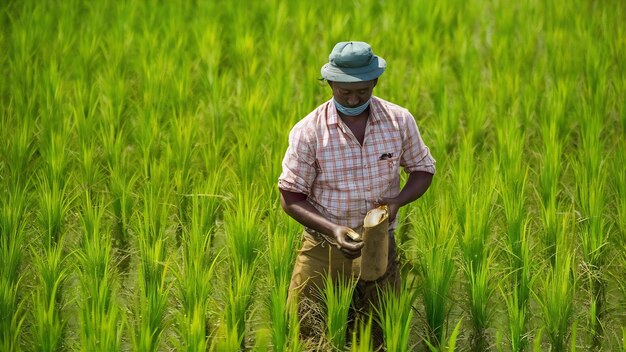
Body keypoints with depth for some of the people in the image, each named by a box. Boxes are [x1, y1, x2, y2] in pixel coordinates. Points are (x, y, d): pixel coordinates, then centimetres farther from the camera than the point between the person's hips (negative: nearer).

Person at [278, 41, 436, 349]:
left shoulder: (399, 121, -5)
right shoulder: (308, 132, -13)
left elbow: (423, 169, 9)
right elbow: (291, 198, -9)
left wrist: (398, 200, -12)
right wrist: (333, 230, -25)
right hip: (324, 250, -2)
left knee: (380, 338, 12)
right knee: (304, 336, -2)